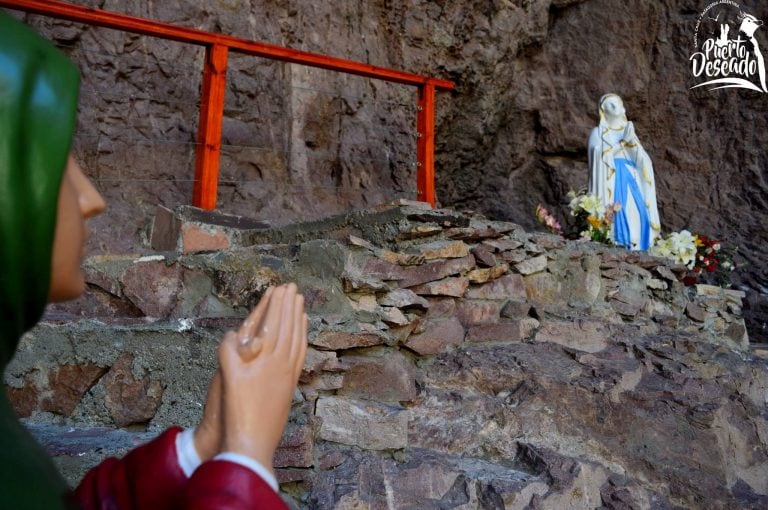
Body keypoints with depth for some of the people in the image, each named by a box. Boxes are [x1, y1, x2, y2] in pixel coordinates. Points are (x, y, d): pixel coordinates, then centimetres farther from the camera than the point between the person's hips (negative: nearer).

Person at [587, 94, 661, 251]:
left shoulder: (628, 130, 22)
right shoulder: (598, 132, 9)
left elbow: (640, 156, 11)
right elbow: (600, 156, -8)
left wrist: (632, 140, -5)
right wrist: (623, 142, -11)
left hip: (629, 177, 4)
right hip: (611, 177, -4)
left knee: (636, 210, -11)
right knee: (615, 210, -19)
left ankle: (635, 245, -12)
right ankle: (615, 244, -20)